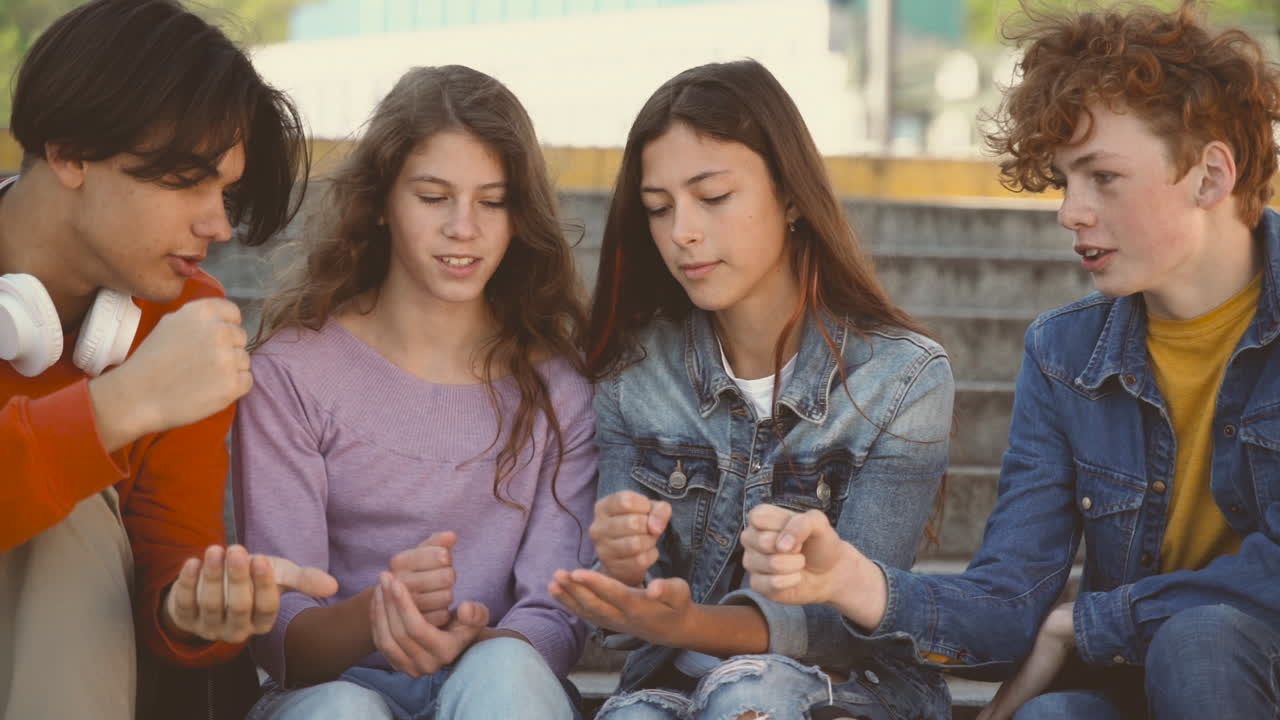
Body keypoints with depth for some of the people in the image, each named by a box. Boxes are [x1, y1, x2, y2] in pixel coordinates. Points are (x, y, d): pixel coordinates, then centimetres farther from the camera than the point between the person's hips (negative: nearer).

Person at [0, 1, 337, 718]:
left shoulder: (190, 319, -4)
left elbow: (173, 550, -8)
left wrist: (196, 610, -30)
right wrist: (125, 402, -36)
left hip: (65, 649, 3)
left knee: (70, 524, -26)